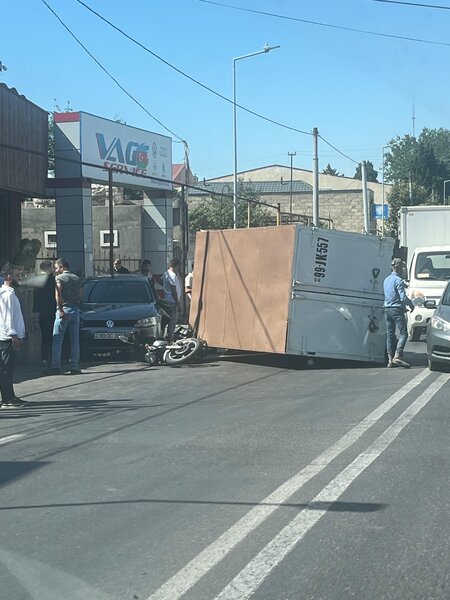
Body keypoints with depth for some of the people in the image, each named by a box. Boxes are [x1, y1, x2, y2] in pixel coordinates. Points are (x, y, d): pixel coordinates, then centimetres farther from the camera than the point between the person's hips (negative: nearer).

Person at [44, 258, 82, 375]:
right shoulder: (77, 279, 15)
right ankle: (75, 367, 4)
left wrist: (60, 310, -16)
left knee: (57, 339, -2)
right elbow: (80, 296, 14)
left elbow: (58, 295, -14)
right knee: (75, 340, 6)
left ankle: (56, 367, -7)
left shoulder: (59, 278, -2)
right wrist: (76, 307, 15)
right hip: (75, 310, 5)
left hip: (64, 310, -5)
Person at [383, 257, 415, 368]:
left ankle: (390, 359, 7)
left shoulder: (386, 280, 13)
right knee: (403, 333, -5)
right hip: (397, 309, -8)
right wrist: (411, 304, 1)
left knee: (389, 334, 8)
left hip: (387, 309, 8)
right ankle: (397, 356, -17)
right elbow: (403, 297, -18)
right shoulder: (398, 280, -13)